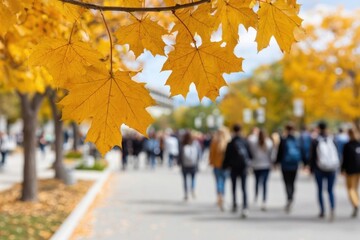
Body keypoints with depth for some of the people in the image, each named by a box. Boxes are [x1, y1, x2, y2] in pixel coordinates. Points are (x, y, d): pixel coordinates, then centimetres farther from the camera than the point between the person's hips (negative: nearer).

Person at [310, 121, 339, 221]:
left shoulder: (315, 142, -7)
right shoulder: (331, 141, 0)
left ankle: (322, 211, 13)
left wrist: (311, 169, 5)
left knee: (320, 190, 12)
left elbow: (312, 156, -5)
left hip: (319, 169, -2)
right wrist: (336, 167, 13)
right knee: (330, 190, 8)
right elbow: (336, 155, 3)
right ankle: (332, 208, -13)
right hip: (331, 169, 2)